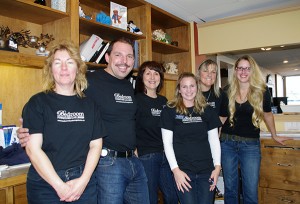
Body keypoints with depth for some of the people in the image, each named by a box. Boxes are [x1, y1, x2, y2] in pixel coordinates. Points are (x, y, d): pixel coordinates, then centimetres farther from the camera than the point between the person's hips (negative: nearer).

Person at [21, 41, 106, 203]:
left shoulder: (89, 105, 4)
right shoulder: (38, 102, -4)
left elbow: (95, 145, 2)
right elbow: (33, 148, -11)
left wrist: (83, 180, -10)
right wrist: (60, 186, -15)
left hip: (84, 183, 3)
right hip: (46, 185, -2)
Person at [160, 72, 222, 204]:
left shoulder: (207, 111, 9)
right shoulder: (169, 111, -1)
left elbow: (214, 140, 10)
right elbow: (167, 143, -4)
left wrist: (217, 166, 2)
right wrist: (175, 169, -10)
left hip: (206, 171, 3)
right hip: (182, 171, -3)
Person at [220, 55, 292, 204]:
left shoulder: (262, 92, -4)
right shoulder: (227, 91, -1)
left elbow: (267, 115, 12)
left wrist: (274, 136, 23)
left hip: (251, 144, -1)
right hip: (227, 142, 2)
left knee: (251, 191, 2)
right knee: (230, 189, 13)